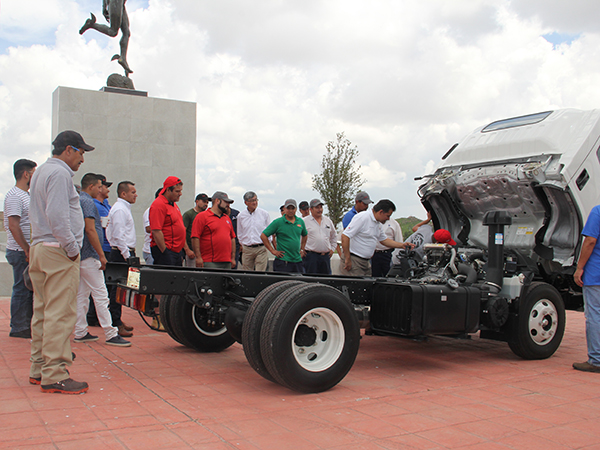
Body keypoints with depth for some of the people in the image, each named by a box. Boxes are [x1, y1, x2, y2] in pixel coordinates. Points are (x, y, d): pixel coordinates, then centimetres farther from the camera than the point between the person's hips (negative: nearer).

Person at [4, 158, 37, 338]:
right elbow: (13, 226, -21)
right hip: (20, 252, -9)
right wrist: (27, 251, -22)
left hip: (30, 251, 9)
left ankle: (28, 325, 22)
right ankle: (18, 328, 7)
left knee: (30, 289, 13)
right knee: (21, 289, -2)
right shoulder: (14, 195, -13)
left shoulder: (26, 195, 17)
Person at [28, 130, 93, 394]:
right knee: (60, 314, -9)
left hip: (39, 249, 11)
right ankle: (54, 375, -8)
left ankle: (39, 369, 18)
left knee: (43, 312, 12)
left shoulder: (42, 171, 22)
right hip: (58, 252, -11)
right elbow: (57, 216, -21)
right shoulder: (59, 173, -11)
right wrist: (72, 248, -15)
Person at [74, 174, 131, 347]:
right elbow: (90, 230, -21)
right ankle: (111, 334, -8)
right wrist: (101, 255, -19)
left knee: (82, 294, 12)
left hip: (79, 255, 10)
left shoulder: (77, 201, 18)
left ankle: (80, 333, 16)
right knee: (100, 294, -9)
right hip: (89, 255, -10)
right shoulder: (88, 202, -13)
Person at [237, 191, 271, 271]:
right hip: (247, 249, 2)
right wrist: (242, 245, 11)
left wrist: (266, 244, 5)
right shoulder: (241, 216, 8)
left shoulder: (264, 214, 3)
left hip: (261, 249, -2)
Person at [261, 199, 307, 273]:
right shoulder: (278, 222, -4)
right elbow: (263, 236, -5)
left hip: (298, 261, 5)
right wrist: (273, 251, -7)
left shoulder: (300, 221, 11)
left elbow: (305, 236, 29)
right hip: (283, 262, -5)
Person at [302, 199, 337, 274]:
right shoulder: (305, 221, -3)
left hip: (326, 256, 5)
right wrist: (301, 249, -3)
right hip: (311, 255, -5)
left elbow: (334, 236, 24)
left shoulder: (328, 220, 13)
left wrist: (332, 248, 16)